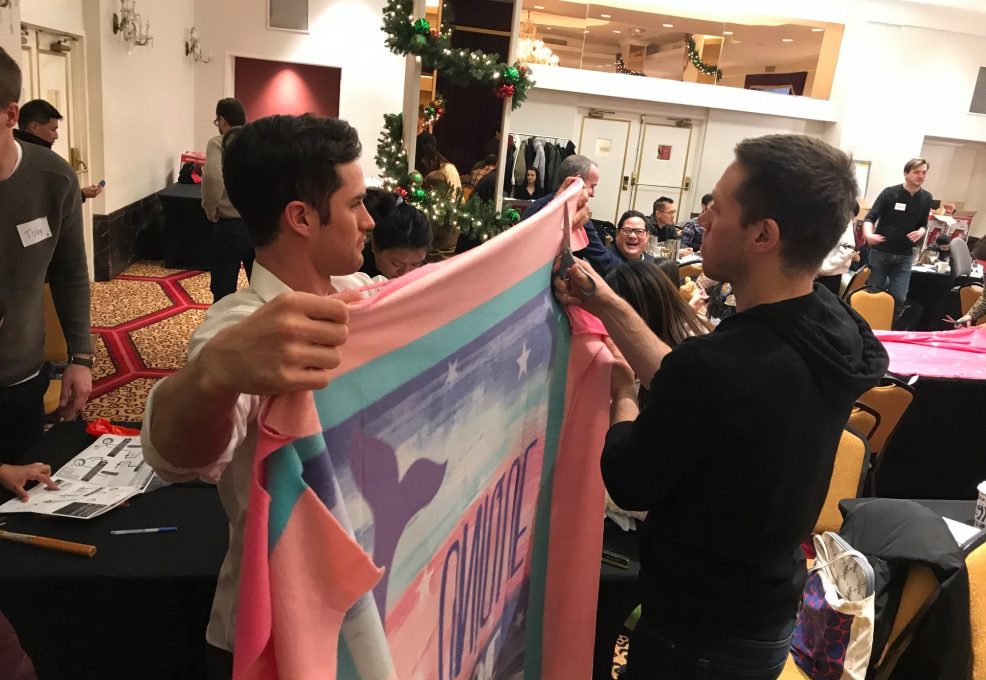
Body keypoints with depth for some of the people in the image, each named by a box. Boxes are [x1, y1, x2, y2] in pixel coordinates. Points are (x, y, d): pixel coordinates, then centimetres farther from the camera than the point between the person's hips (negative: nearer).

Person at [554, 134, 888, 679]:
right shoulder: (835, 329, -10)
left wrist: (622, 396, -1)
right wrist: (607, 305, 2)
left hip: (698, 635, -6)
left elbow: (628, 484, -19)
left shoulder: (715, 365, -36)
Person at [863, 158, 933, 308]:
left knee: (899, 298, -5)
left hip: (904, 256, 3)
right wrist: (868, 234, -33)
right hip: (881, 251, -3)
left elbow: (923, 224, 15)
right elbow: (870, 217, -11)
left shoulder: (926, 198, 4)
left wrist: (921, 232, -10)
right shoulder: (889, 193, -9)